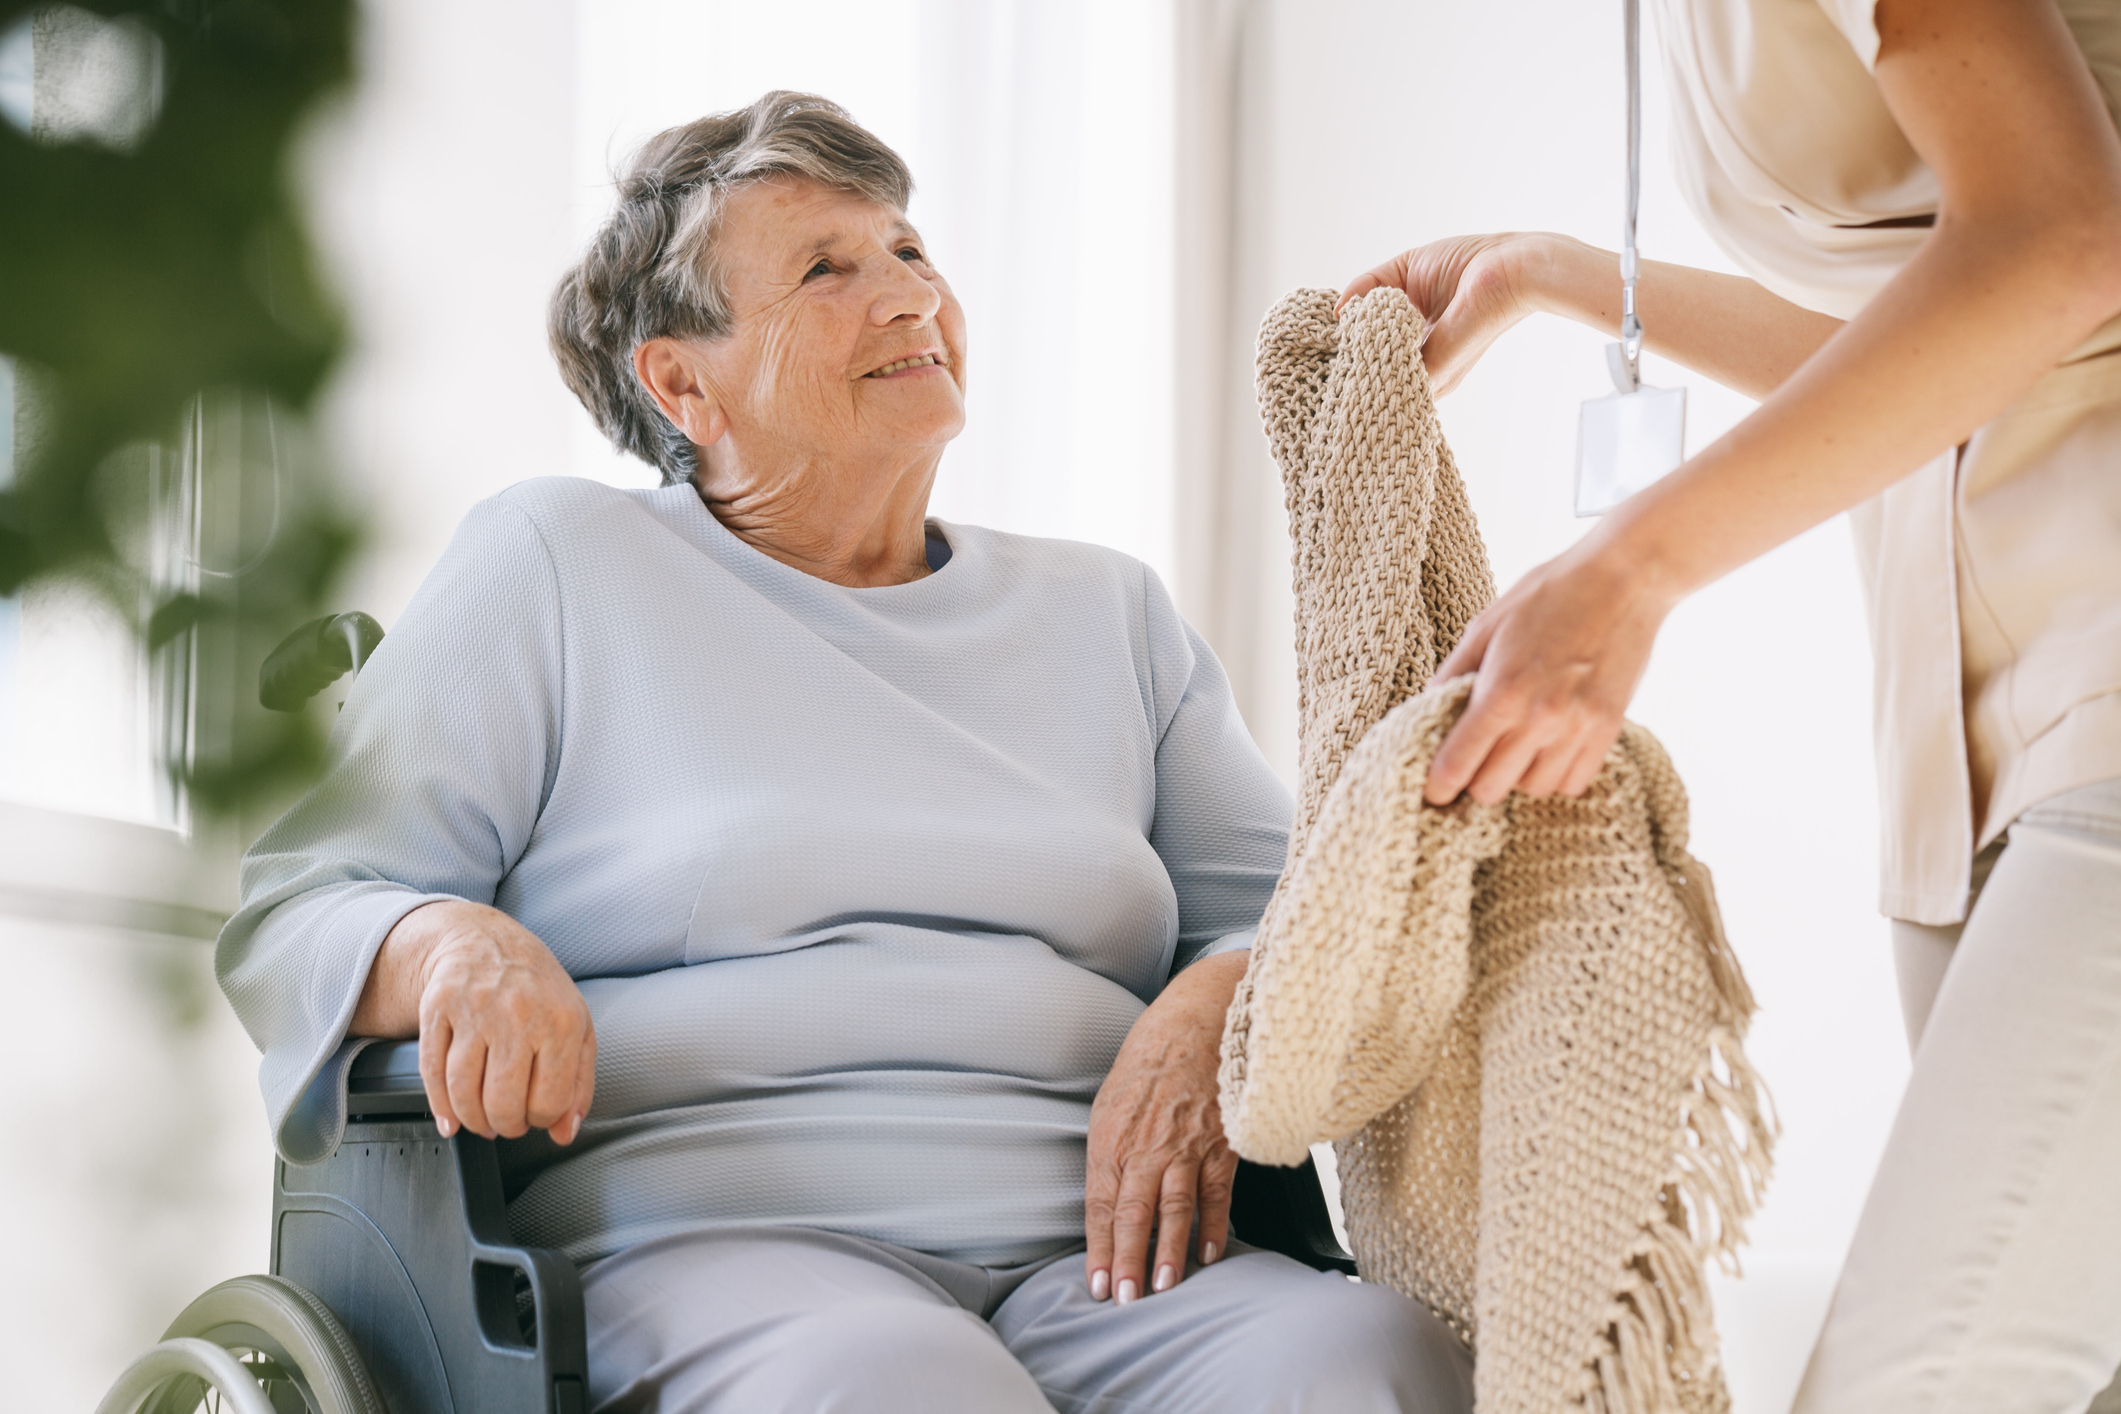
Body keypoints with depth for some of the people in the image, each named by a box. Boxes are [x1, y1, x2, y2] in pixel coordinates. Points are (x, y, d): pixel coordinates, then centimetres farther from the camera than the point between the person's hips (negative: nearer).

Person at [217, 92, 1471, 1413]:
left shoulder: (1105, 610, 24)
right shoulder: (553, 563, 12)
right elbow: (288, 908, 7)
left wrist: (1214, 1005, -4)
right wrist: (450, 943, -17)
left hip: (1093, 1248, 4)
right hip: (707, 1239, -4)